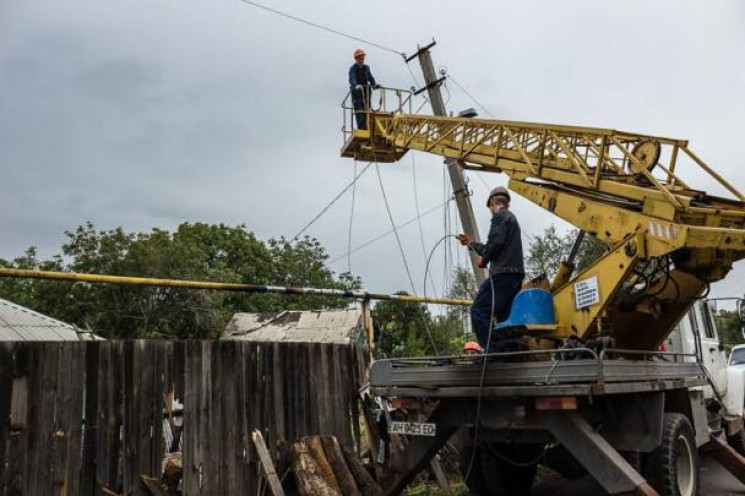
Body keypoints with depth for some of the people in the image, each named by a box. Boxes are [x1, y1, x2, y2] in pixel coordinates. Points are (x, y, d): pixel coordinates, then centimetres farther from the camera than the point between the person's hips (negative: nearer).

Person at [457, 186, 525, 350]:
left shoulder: (500, 215, 0)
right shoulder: (511, 217, 31)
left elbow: (495, 242, -16)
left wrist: (484, 259, 0)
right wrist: (470, 243, 40)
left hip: (503, 273, -10)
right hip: (515, 275, 10)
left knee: (479, 312, -14)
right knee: (504, 317, 7)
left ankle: (494, 351, -24)